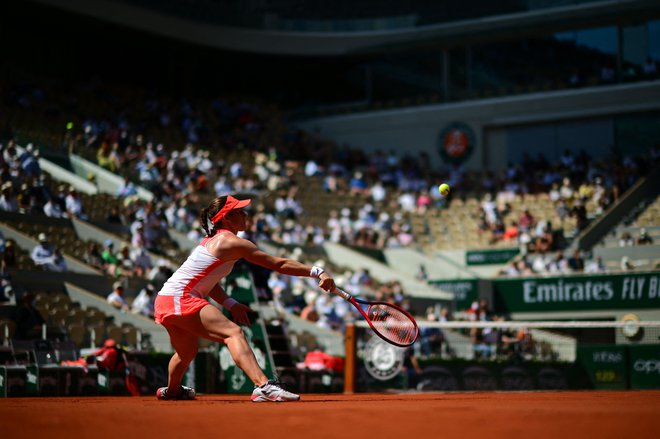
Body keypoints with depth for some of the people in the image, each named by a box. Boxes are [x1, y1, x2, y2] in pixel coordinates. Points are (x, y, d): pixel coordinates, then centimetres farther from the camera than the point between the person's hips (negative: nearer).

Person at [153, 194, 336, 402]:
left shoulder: (213, 240, 17)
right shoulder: (232, 242, -12)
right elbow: (279, 264, -14)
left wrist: (230, 304, 7)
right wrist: (317, 272, -13)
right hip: (180, 299, -10)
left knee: (187, 352, 30)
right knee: (233, 332, -23)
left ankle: (172, 391, 56)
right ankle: (263, 386, -42)